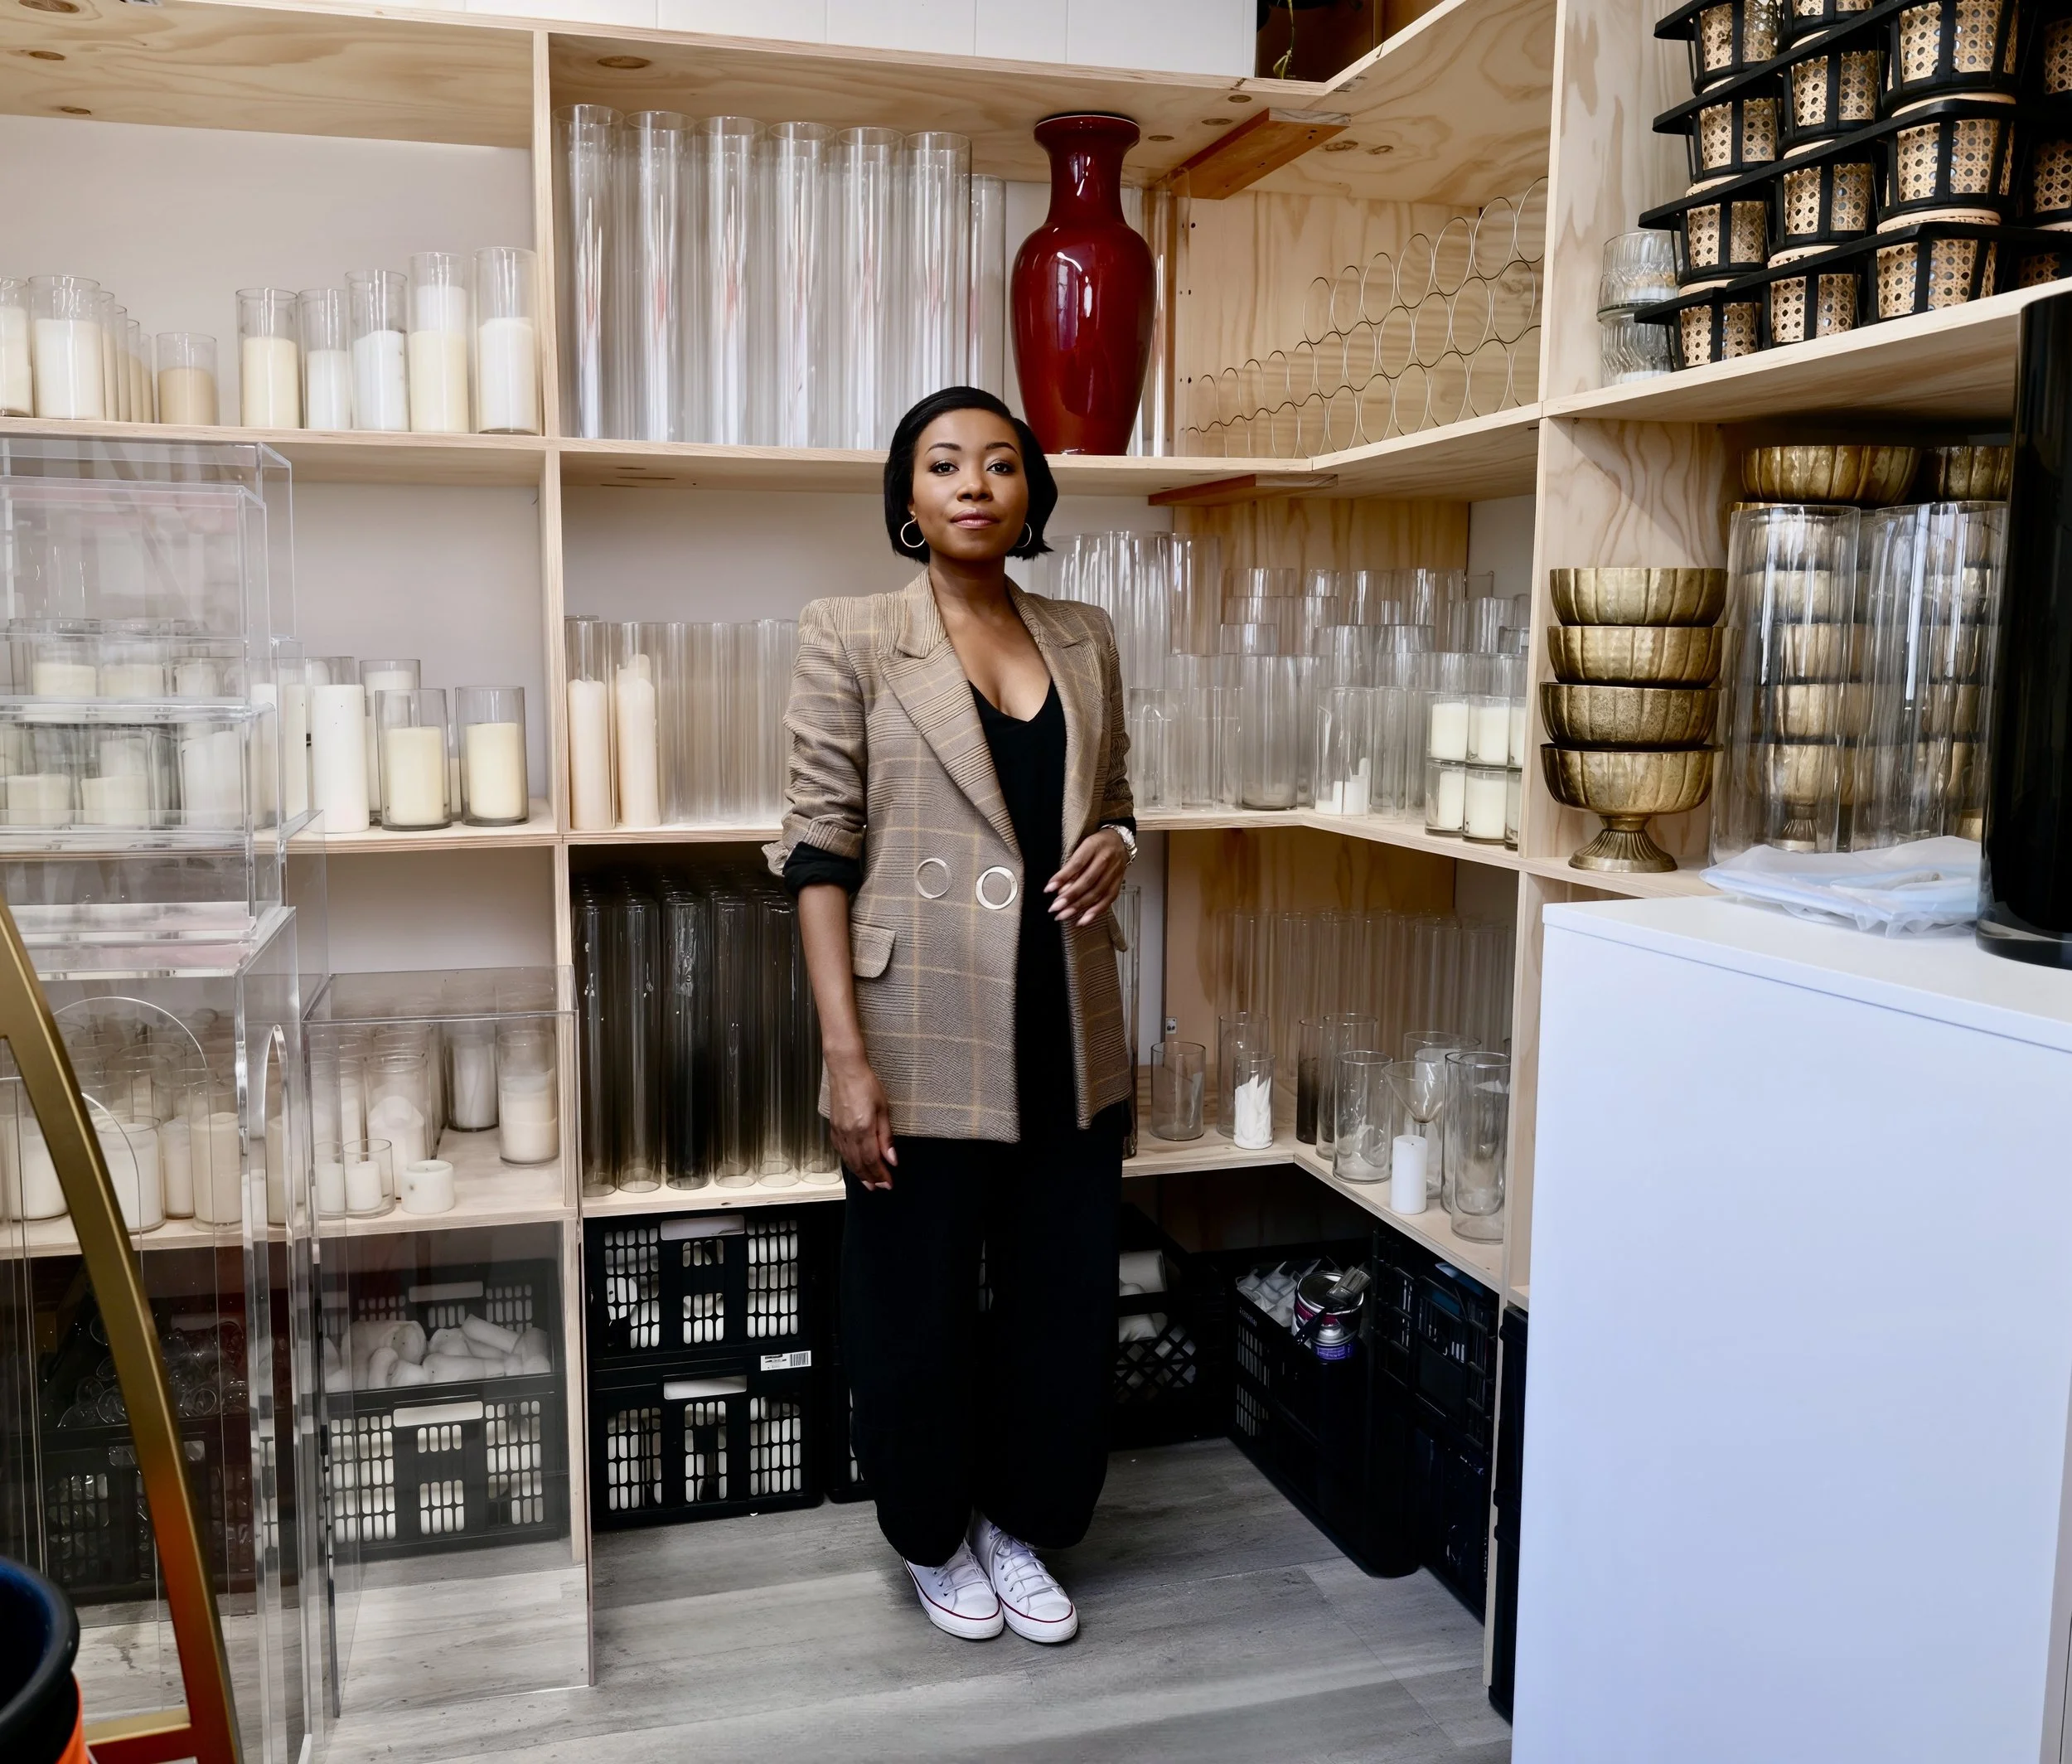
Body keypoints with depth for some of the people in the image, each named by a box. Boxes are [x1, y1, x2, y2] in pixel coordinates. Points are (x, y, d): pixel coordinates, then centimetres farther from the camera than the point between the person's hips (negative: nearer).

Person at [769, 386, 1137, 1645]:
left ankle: (1021, 1525, 37)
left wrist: (1115, 845, -6)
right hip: (925, 1043, -4)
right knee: (918, 1314, 10)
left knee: (1067, 1305, 13)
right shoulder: (852, 637, -4)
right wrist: (845, 1055, -14)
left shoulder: (1087, 639, 9)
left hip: (1067, 1038, 4)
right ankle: (935, 1538, 36)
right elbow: (821, 851, -8)